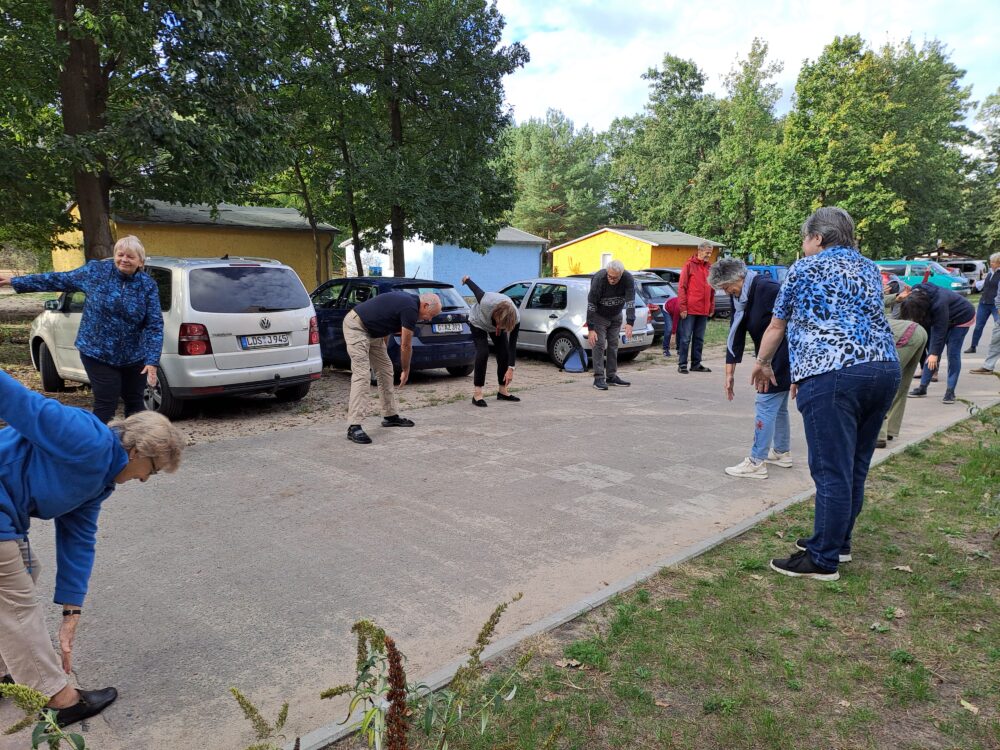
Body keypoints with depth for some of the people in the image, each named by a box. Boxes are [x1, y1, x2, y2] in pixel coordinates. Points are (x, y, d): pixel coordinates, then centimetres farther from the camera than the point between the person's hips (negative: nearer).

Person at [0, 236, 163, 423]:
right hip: (97, 353, -1)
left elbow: (154, 325, -8)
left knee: (135, 402, 11)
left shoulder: (148, 285, -5)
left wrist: (152, 361, -17)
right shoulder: (96, 270, -3)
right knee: (106, 405, -3)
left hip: (134, 357, 1)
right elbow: (59, 280, 9)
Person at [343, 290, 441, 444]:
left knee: (385, 369, 12)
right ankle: (353, 427, -20)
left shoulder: (408, 301, 10)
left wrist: (382, 351, 17)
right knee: (362, 374, -18)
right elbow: (405, 346, -11)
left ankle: (391, 415, 21)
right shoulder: (410, 309, -19)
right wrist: (406, 371, 3)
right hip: (356, 327, -11)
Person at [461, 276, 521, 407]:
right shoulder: (486, 302, -45)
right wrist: (466, 280, 0)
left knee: (504, 354, -6)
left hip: (494, 327, 3)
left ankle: (503, 391, 10)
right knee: (483, 353, -20)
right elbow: (476, 289, -22)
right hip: (478, 323, -3)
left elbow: (512, 344, -27)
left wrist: (511, 368, -29)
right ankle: (477, 394, -17)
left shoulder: (515, 319, -36)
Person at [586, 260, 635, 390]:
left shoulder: (628, 279, -23)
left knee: (613, 345, 7)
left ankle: (611, 376, 15)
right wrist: (591, 329, -31)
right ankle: (599, 378, -9)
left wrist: (630, 323, -38)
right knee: (599, 344, -11)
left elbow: (630, 302, -26)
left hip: (616, 316, 4)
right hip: (599, 315, -4)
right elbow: (591, 305, -28)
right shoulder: (599, 279, -30)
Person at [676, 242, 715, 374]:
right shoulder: (689, 265, -3)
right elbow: (681, 287, -6)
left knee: (699, 339, 11)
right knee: (686, 338, -3)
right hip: (690, 310, -6)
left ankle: (696, 364, 18)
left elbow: (712, 289, 18)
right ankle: (682, 364, 3)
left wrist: (712, 307, 12)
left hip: (704, 311, 6)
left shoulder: (709, 268, 14)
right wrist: (683, 307, -11)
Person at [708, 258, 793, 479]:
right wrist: (730, 373, 5)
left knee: (765, 404, -6)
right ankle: (782, 452, 33)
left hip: (784, 354, -9)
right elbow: (735, 334, 6)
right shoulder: (740, 297, 5)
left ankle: (757, 462, 0)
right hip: (772, 357, 9)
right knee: (778, 405, 18)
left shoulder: (766, 288, -22)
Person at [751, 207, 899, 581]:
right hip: (885, 368, 7)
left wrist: (762, 364, 32)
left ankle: (823, 560, 5)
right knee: (854, 467, 16)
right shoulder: (869, 268, 24)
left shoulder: (805, 268, 7)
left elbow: (776, 326, 15)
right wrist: (808, 372, 31)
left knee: (831, 471, -3)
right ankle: (837, 540, 29)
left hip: (834, 376, -7)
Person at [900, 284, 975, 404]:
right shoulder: (915, 294, -22)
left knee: (953, 353, -11)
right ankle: (923, 387, 1)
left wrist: (934, 354, -30)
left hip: (961, 317, -7)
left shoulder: (938, 304, -42)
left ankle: (950, 391, -8)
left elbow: (940, 330, -34)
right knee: (931, 351, -1)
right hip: (940, 318, 7)